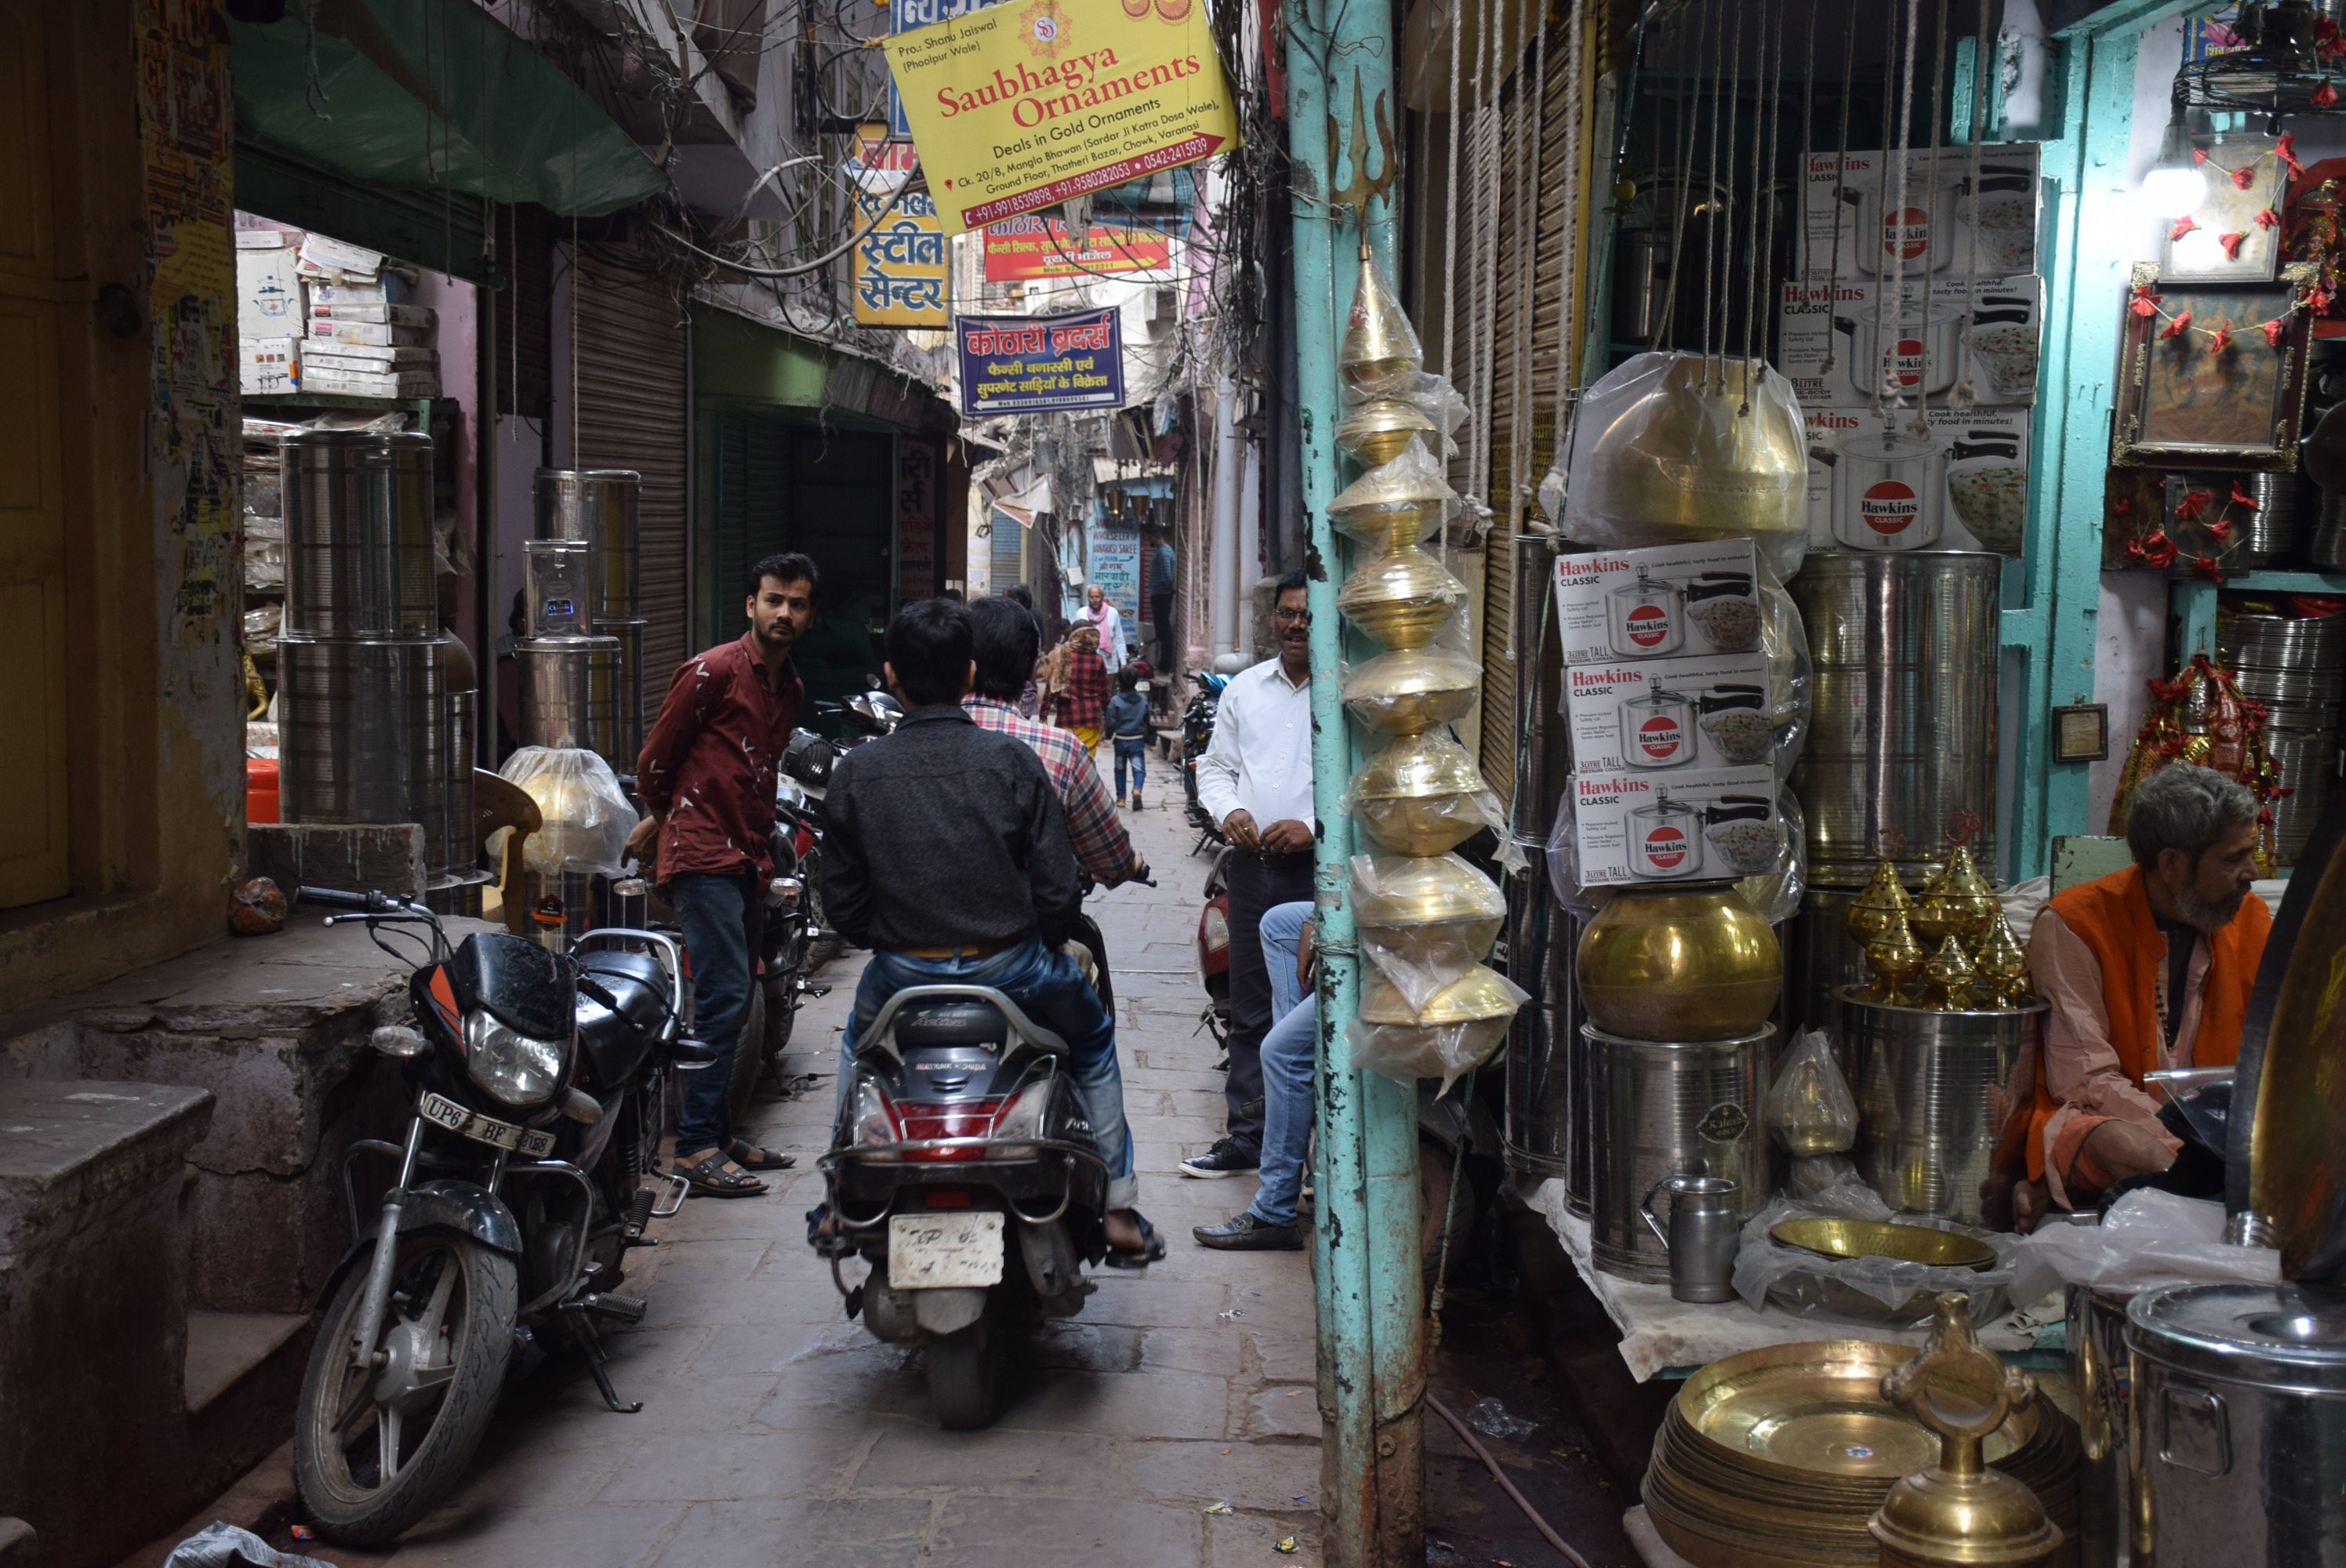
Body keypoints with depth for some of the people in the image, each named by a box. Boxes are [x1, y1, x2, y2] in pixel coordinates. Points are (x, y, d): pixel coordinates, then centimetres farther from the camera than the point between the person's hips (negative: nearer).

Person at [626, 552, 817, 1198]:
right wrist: (663, 817, 12)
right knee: (725, 996, -14)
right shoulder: (713, 671, -9)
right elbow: (656, 756, -2)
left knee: (735, 1000, 12)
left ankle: (718, 1135, 20)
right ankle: (696, 1147, -12)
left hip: (747, 856, 8)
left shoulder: (790, 686, 16)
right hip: (702, 855, -8)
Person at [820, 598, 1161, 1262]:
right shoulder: (1013, 761, -10)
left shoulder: (853, 773, -5)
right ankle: (1120, 1214, 27)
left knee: (857, 1043, 36)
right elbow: (1057, 889, -9)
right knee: (1092, 1040, 27)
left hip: (902, 973, 2)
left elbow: (841, 903, 1)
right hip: (1010, 968, -1)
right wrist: (1051, 940, 12)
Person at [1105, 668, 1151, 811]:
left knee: (1120, 768, 15)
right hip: (1138, 740, 1)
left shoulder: (1115, 701, -11)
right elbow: (1147, 720, 11)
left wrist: (1109, 736, 9)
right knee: (1139, 768, -3)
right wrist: (1146, 737, 27)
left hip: (1120, 740, -1)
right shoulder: (1143, 700, 0)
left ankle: (1121, 796, 18)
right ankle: (1137, 788, -29)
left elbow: (1110, 723, -10)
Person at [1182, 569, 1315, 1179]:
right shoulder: (1244, 688, 15)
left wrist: (1313, 826, -18)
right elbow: (1215, 766, 18)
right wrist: (1228, 811, -2)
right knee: (1249, 1009, 11)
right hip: (1252, 862, 5)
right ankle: (1246, 1135, 21)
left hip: (1323, 867, -5)